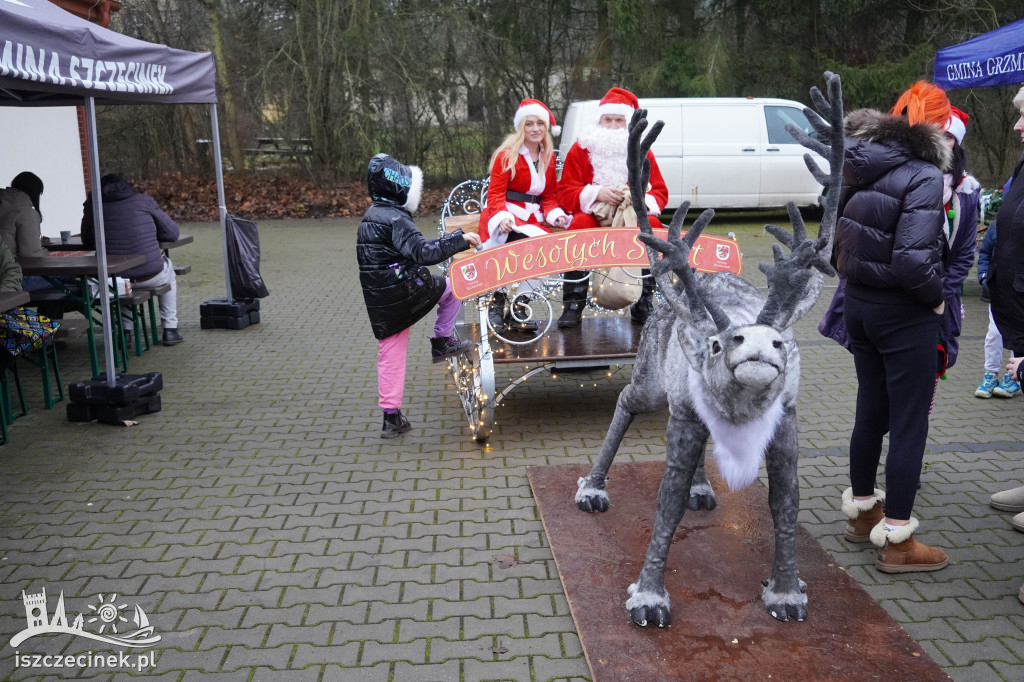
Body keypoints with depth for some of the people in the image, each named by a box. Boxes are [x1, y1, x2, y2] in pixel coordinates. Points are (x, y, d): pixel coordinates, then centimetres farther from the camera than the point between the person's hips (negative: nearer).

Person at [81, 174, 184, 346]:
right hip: (150, 276, -2)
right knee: (167, 267, 33)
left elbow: (87, 242, 19)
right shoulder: (144, 200, 3)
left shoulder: (92, 206, 7)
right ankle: (170, 330, 28)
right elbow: (172, 233, 9)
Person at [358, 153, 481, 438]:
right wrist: (460, 239, -22)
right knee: (452, 286, 16)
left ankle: (392, 418, 18)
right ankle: (442, 343, 20)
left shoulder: (371, 217, 15)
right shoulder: (395, 219, -15)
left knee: (389, 355, 14)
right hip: (406, 291, -8)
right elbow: (423, 252, -26)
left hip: (379, 303, 8)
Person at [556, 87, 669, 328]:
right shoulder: (581, 149, 4)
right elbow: (565, 192, -2)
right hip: (593, 214, -1)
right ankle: (573, 306, -27)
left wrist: (639, 198, -18)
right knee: (579, 227, -34)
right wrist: (598, 193, -20)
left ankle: (643, 305, -16)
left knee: (653, 227, -29)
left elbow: (660, 192, 5)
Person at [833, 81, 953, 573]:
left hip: (859, 304, 7)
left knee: (870, 410, 20)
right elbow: (913, 260, -27)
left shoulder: (860, 167, 3)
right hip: (903, 314, -7)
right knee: (909, 423, 4)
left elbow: (839, 240, 7)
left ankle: (862, 510, 36)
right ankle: (896, 540, 14)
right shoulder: (922, 174, -19)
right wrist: (936, 298, -11)